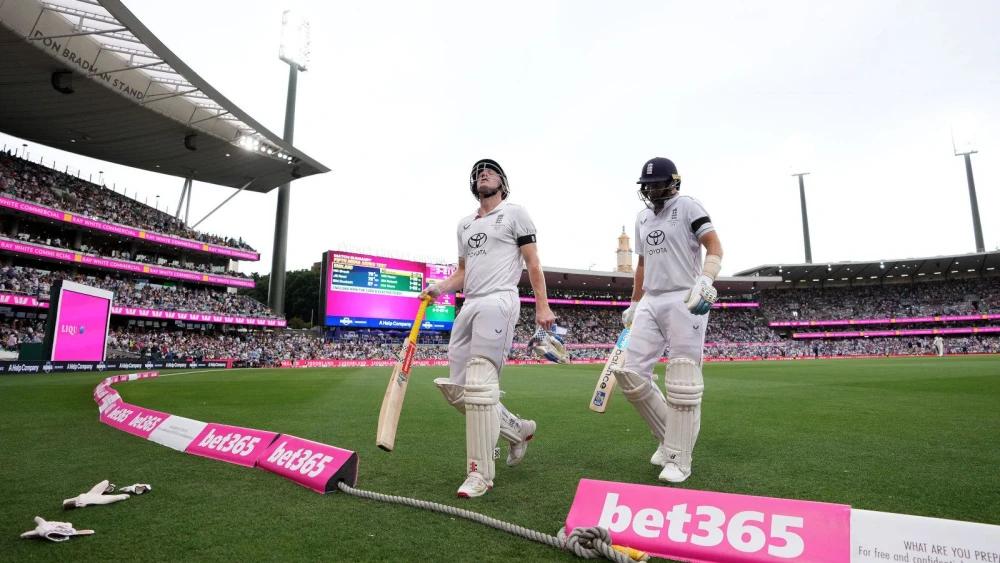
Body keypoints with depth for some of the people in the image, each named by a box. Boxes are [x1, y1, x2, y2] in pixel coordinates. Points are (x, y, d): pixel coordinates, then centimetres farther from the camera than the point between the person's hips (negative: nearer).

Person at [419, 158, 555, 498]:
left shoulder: (514, 213, 7)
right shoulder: (465, 224, 25)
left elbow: (532, 262, 1)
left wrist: (542, 305, -8)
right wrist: (440, 288, 5)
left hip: (498, 302, -7)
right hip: (468, 306, 7)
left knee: (479, 385, -15)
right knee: (456, 389, 4)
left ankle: (480, 473, -4)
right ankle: (518, 429, 22)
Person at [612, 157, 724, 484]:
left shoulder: (687, 207, 1)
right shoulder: (642, 218, 20)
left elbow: (714, 247, -8)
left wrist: (705, 281, -25)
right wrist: (633, 304, 24)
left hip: (685, 301, -6)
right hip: (650, 303, 7)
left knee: (682, 382, -5)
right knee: (630, 373, -1)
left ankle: (679, 459, 7)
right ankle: (669, 435, 19)